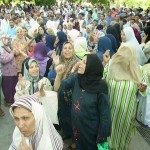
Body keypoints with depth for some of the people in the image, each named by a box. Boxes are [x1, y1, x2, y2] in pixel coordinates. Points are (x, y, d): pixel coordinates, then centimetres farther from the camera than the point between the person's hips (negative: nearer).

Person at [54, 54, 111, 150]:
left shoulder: (100, 87, -21)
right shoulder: (76, 78, -8)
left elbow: (104, 113, -16)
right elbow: (57, 88, -3)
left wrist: (102, 137, -12)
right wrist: (59, 74, -22)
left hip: (92, 130, -4)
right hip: (77, 126, 4)